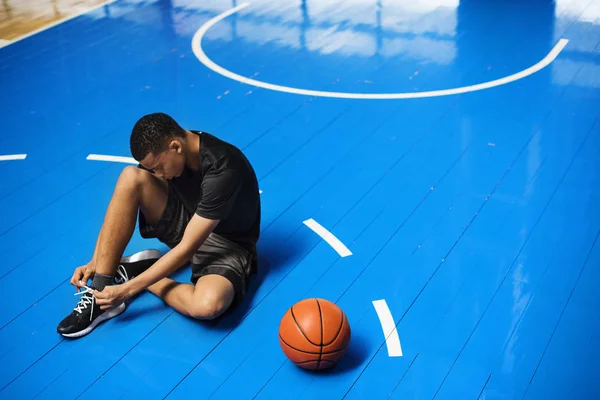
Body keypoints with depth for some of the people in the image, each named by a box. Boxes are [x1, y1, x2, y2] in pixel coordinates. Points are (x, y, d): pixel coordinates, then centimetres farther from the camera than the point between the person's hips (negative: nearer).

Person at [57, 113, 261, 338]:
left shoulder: (223, 170, -33)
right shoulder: (161, 151, -12)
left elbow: (187, 248, -31)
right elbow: (122, 209, -4)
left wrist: (128, 289, -28)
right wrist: (94, 263, -13)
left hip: (226, 245, -6)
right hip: (188, 224, 6)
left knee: (207, 305, -41)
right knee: (131, 177, -21)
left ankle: (135, 272, -11)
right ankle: (99, 290, -19)